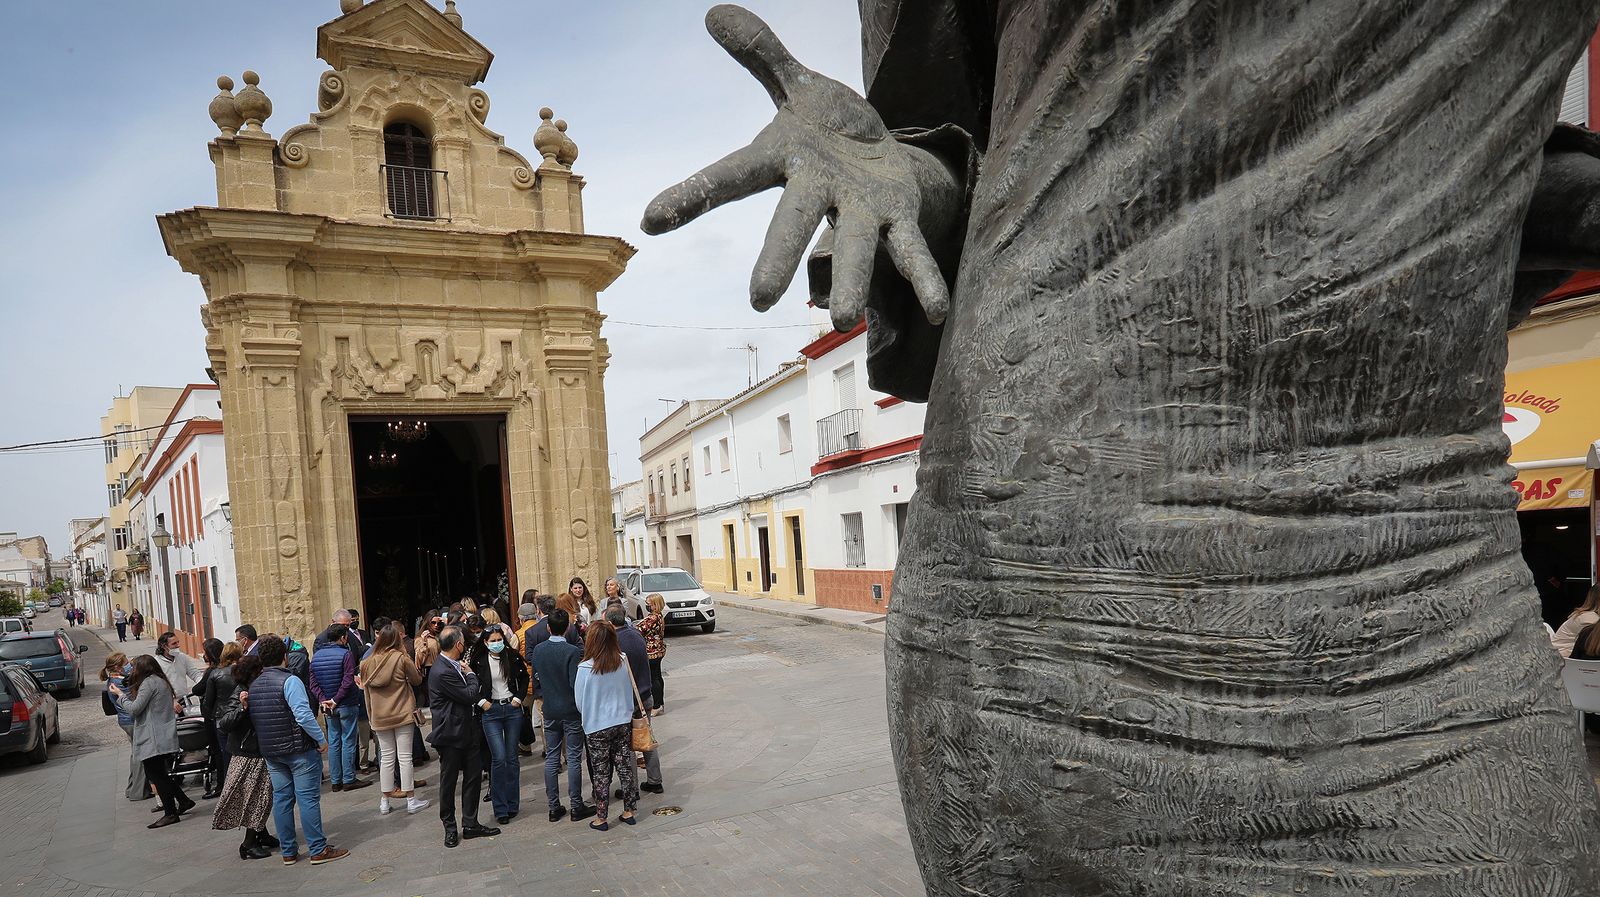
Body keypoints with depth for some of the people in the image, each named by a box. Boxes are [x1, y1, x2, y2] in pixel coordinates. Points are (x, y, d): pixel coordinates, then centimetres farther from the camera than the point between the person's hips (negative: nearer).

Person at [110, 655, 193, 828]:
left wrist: (120, 694, -1)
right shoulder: (161, 681, 18)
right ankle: (183, 800, 19)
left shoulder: (149, 683, -12)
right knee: (158, 773, 16)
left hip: (154, 739, -10)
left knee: (156, 775, -4)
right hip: (164, 737, 10)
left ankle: (170, 813, -3)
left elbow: (134, 709, -14)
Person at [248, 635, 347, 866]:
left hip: (270, 751, 7)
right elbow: (303, 715, -22)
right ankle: (318, 850, 3)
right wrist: (321, 740, -16)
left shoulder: (253, 686, 8)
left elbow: (255, 719, 11)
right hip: (299, 749, -7)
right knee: (308, 798, -1)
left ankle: (288, 851, 18)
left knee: (281, 799, 12)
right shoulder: (289, 681, -16)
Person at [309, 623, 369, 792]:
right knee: (348, 741, 1)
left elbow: (313, 683, 2)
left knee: (333, 742, 11)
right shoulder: (346, 654, -13)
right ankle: (349, 779, 5)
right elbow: (348, 681, -21)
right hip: (346, 705, -6)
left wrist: (323, 700, -4)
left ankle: (336, 781, 15)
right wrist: (336, 700, -14)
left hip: (328, 706, 6)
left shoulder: (317, 656, 6)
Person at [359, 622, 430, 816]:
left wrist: (371, 715, 18)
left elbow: (366, 687, 9)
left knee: (386, 757, 11)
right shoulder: (402, 658, -10)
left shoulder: (368, 662, 1)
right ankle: (411, 800, 6)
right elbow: (417, 680, -1)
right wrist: (413, 665, 17)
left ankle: (385, 802, 15)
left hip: (379, 717, 4)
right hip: (402, 713, -4)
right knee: (404, 757, 1)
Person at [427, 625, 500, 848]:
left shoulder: (454, 665, 6)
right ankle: (450, 828, 22)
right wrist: (471, 675, -6)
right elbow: (469, 696, -19)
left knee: (474, 777, 12)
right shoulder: (442, 672, -24)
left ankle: (470, 824, 22)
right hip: (451, 735, -9)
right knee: (448, 781, 8)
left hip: (467, 731, 9)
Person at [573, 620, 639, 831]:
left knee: (601, 773, 8)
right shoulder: (623, 662, -9)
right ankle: (628, 812, 24)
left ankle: (601, 818, 17)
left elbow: (579, 702, -6)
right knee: (625, 767, 14)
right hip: (623, 723, 4)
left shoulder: (585, 669, -19)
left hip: (597, 728, -3)